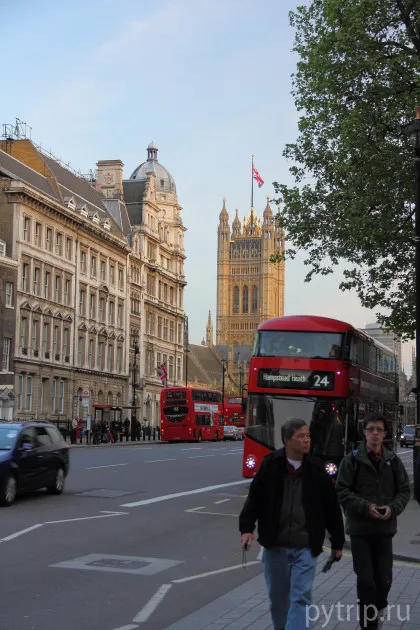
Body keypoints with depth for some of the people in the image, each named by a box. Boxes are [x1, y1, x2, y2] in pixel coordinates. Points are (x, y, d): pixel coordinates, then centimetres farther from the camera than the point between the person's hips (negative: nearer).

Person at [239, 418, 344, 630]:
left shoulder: (316, 469, -2)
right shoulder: (270, 465, -4)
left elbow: (331, 508, 4)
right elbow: (254, 499, 1)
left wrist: (337, 543, 8)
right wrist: (246, 528, -10)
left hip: (305, 547, -1)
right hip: (274, 545, 1)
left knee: (301, 597, -7)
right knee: (277, 596, 14)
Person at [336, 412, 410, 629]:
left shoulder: (393, 461, 4)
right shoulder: (352, 460, -4)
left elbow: (404, 490, 8)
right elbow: (342, 491, -5)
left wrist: (392, 508, -10)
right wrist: (366, 507, -16)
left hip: (385, 529, 3)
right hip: (360, 528, -2)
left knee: (384, 579, 7)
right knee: (365, 580, -2)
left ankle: (378, 608, 37)